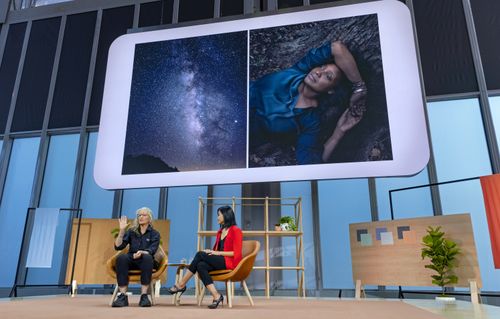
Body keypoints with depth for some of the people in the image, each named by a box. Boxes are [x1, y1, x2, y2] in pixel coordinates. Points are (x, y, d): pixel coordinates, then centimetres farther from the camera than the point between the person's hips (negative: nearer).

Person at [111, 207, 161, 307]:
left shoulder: (154, 234, 8)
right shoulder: (132, 231, 14)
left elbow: (152, 250, -9)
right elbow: (118, 246, 4)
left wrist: (142, 253, -30)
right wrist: (122, 230, -5)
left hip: (145, 261, -2)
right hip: (132, 261, 2)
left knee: (147, 257, -37)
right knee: (122, 257, -32)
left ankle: (144, 295, -38)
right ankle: (122, 296, -36)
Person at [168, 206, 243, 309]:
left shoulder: (235, 230, -5)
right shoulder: (220, 231, 19)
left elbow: (236, 253, -12)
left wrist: (218, 253, -15)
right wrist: (211, 252, -5)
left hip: (230, 262, -7)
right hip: (218, 261, 7)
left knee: (200, 254, -23)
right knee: (201, 266, -25)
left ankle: (181, 285, -14)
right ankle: (216, 296, -30)